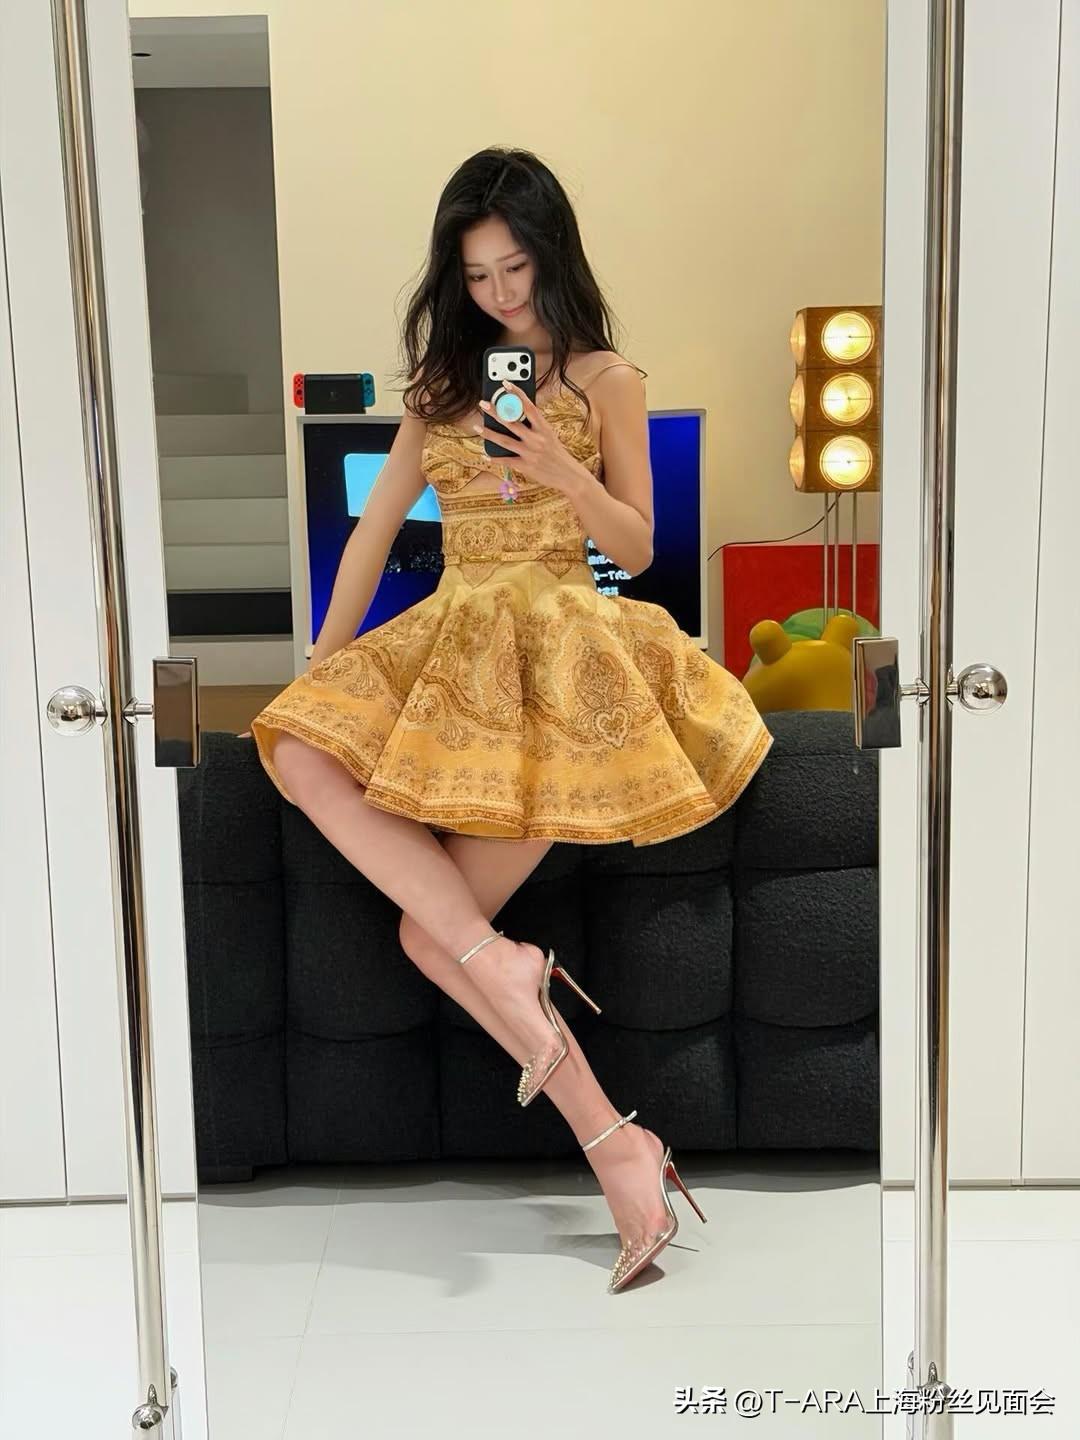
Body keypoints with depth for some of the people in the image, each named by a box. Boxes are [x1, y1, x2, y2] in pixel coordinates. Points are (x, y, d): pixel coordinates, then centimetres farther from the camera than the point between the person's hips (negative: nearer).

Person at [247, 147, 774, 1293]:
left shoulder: (606, 379, 8)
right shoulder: (447, 374, 20)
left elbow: (637, 550, 6)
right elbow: (378, 524, 20)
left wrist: (566, 473, -13)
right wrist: (321, 664, 15)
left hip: (560, 639, -5)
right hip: (450, 638, 5)